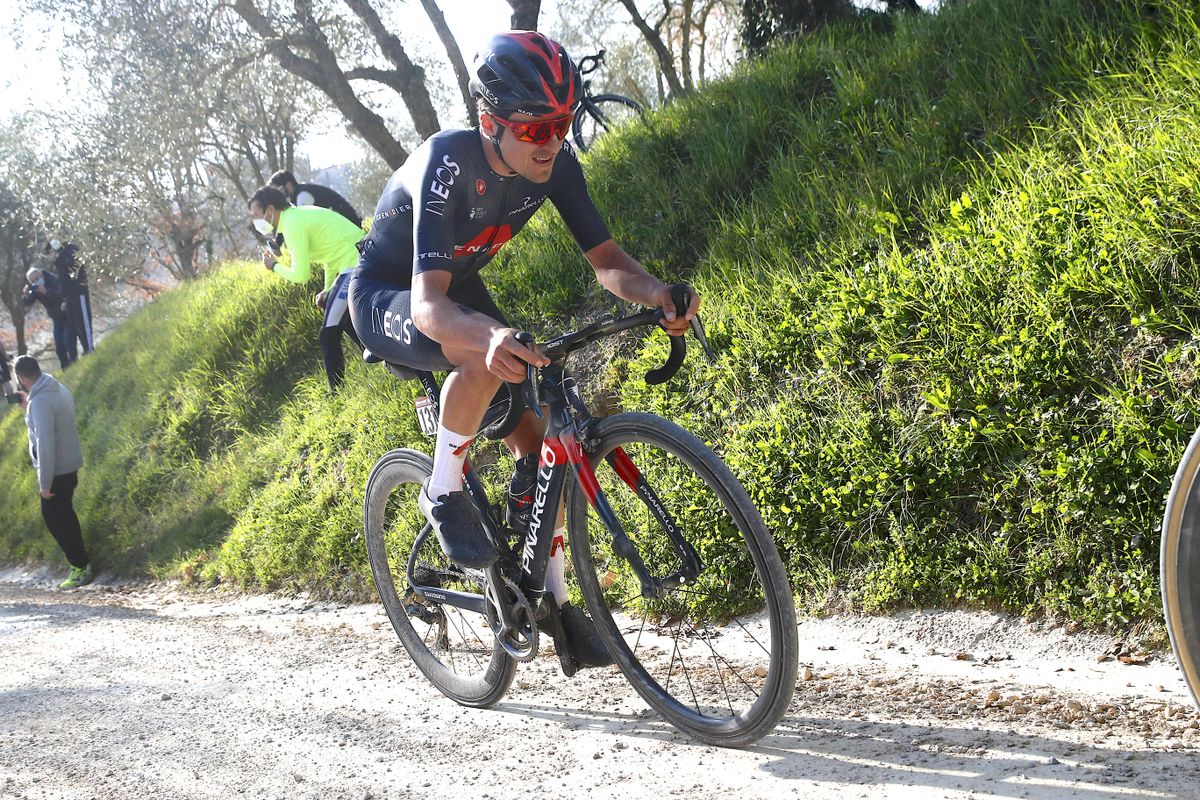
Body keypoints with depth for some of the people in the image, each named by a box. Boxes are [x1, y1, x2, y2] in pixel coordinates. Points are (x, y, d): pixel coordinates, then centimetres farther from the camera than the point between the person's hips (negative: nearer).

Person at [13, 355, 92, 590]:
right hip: (70, 465, 9)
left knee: (55, 518, 3)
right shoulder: (58, 389, 4)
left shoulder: (40, 401, -25)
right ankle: (80, 560, 31)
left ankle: (81, 568, 8)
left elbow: (45, 443, -26)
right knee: (64, 514, 22)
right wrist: (28, 407, 13)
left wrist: (45, 482, -21)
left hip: (56, 470, -9)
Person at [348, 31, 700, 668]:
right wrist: (490, 337, -67)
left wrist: (657, 294, -39)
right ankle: (444, 492, -16)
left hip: (459, 290, 6)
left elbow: (606, 260, -15)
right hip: (387, 297, -6)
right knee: (488, 353, -38)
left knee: (540, 437, -4)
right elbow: (427, 303, -45)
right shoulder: (448, 162, -35)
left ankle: (552, 595, 9)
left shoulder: (555, 163, -18)